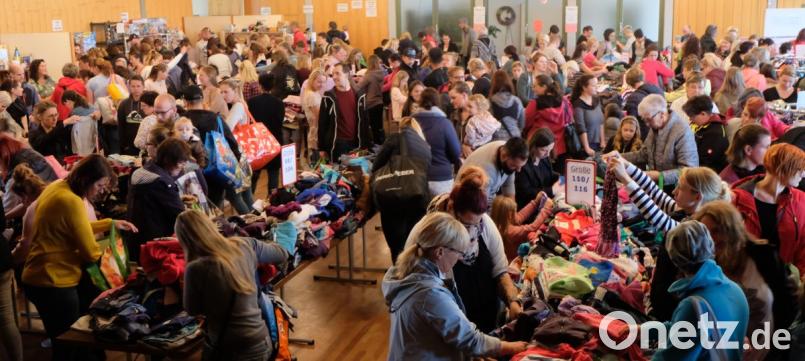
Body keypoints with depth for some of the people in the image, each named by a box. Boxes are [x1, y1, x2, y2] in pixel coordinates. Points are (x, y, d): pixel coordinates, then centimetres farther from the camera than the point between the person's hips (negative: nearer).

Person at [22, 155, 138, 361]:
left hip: (41, 277, 10)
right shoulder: (72, 201, -26)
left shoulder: (57, 187, 5)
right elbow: (91, 253, -22)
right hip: (53, 283, -10)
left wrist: (111, 223, 13)